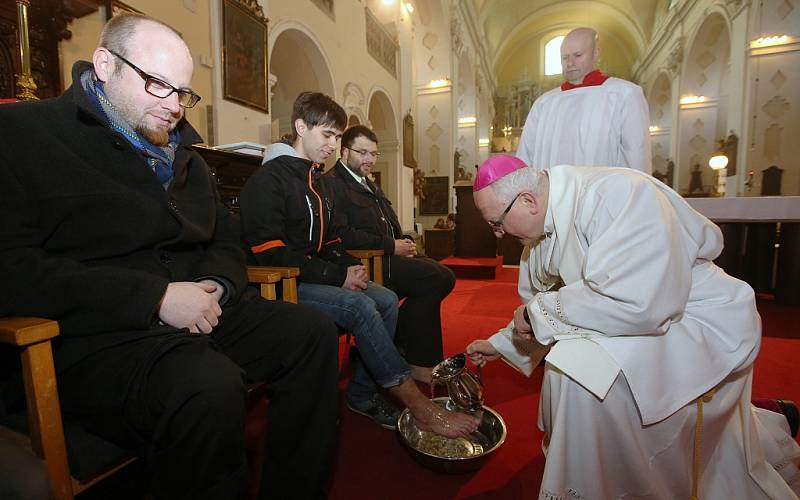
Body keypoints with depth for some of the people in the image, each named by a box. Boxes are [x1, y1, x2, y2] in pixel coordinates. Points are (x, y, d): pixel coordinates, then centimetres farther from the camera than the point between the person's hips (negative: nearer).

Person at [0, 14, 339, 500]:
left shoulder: (182, 151, 18)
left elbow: (227, 240, 20)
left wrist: (218, 283, -2)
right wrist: (154, 298, -20)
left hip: (196, 309, 7)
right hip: (95, 332, -6)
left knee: (313, 332, -9)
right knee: (209, 388, -35)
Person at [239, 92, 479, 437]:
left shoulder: (318, 180, 18)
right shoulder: (268, 179, -10)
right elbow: (270, 254, -19)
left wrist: (350, 266, -2)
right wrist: (337, 276, -19)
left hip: (317, 277, 9)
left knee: (387, 300, -9)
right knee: (360, 307, -28)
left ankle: (362, 393, 1)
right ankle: (421, 408, -17)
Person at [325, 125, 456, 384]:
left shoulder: (369, 184, 24)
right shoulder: (333, 183, -7)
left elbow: (390, 226, 25)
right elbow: (344, 234, -20)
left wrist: (405, 241, 3)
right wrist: (392, 246, -16)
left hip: (385, 256, 10)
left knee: (444, 277, -4)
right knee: (435, 278, -20)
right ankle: (418, 362, -7)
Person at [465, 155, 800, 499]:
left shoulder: (616, 195, -29)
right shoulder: (543, 228, -3)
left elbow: (634, 305, -37)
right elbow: (540, 302, 13)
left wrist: (539, 311, -25)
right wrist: (499, 344, 19)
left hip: (703, 326, -8)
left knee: (579, 367, -28)